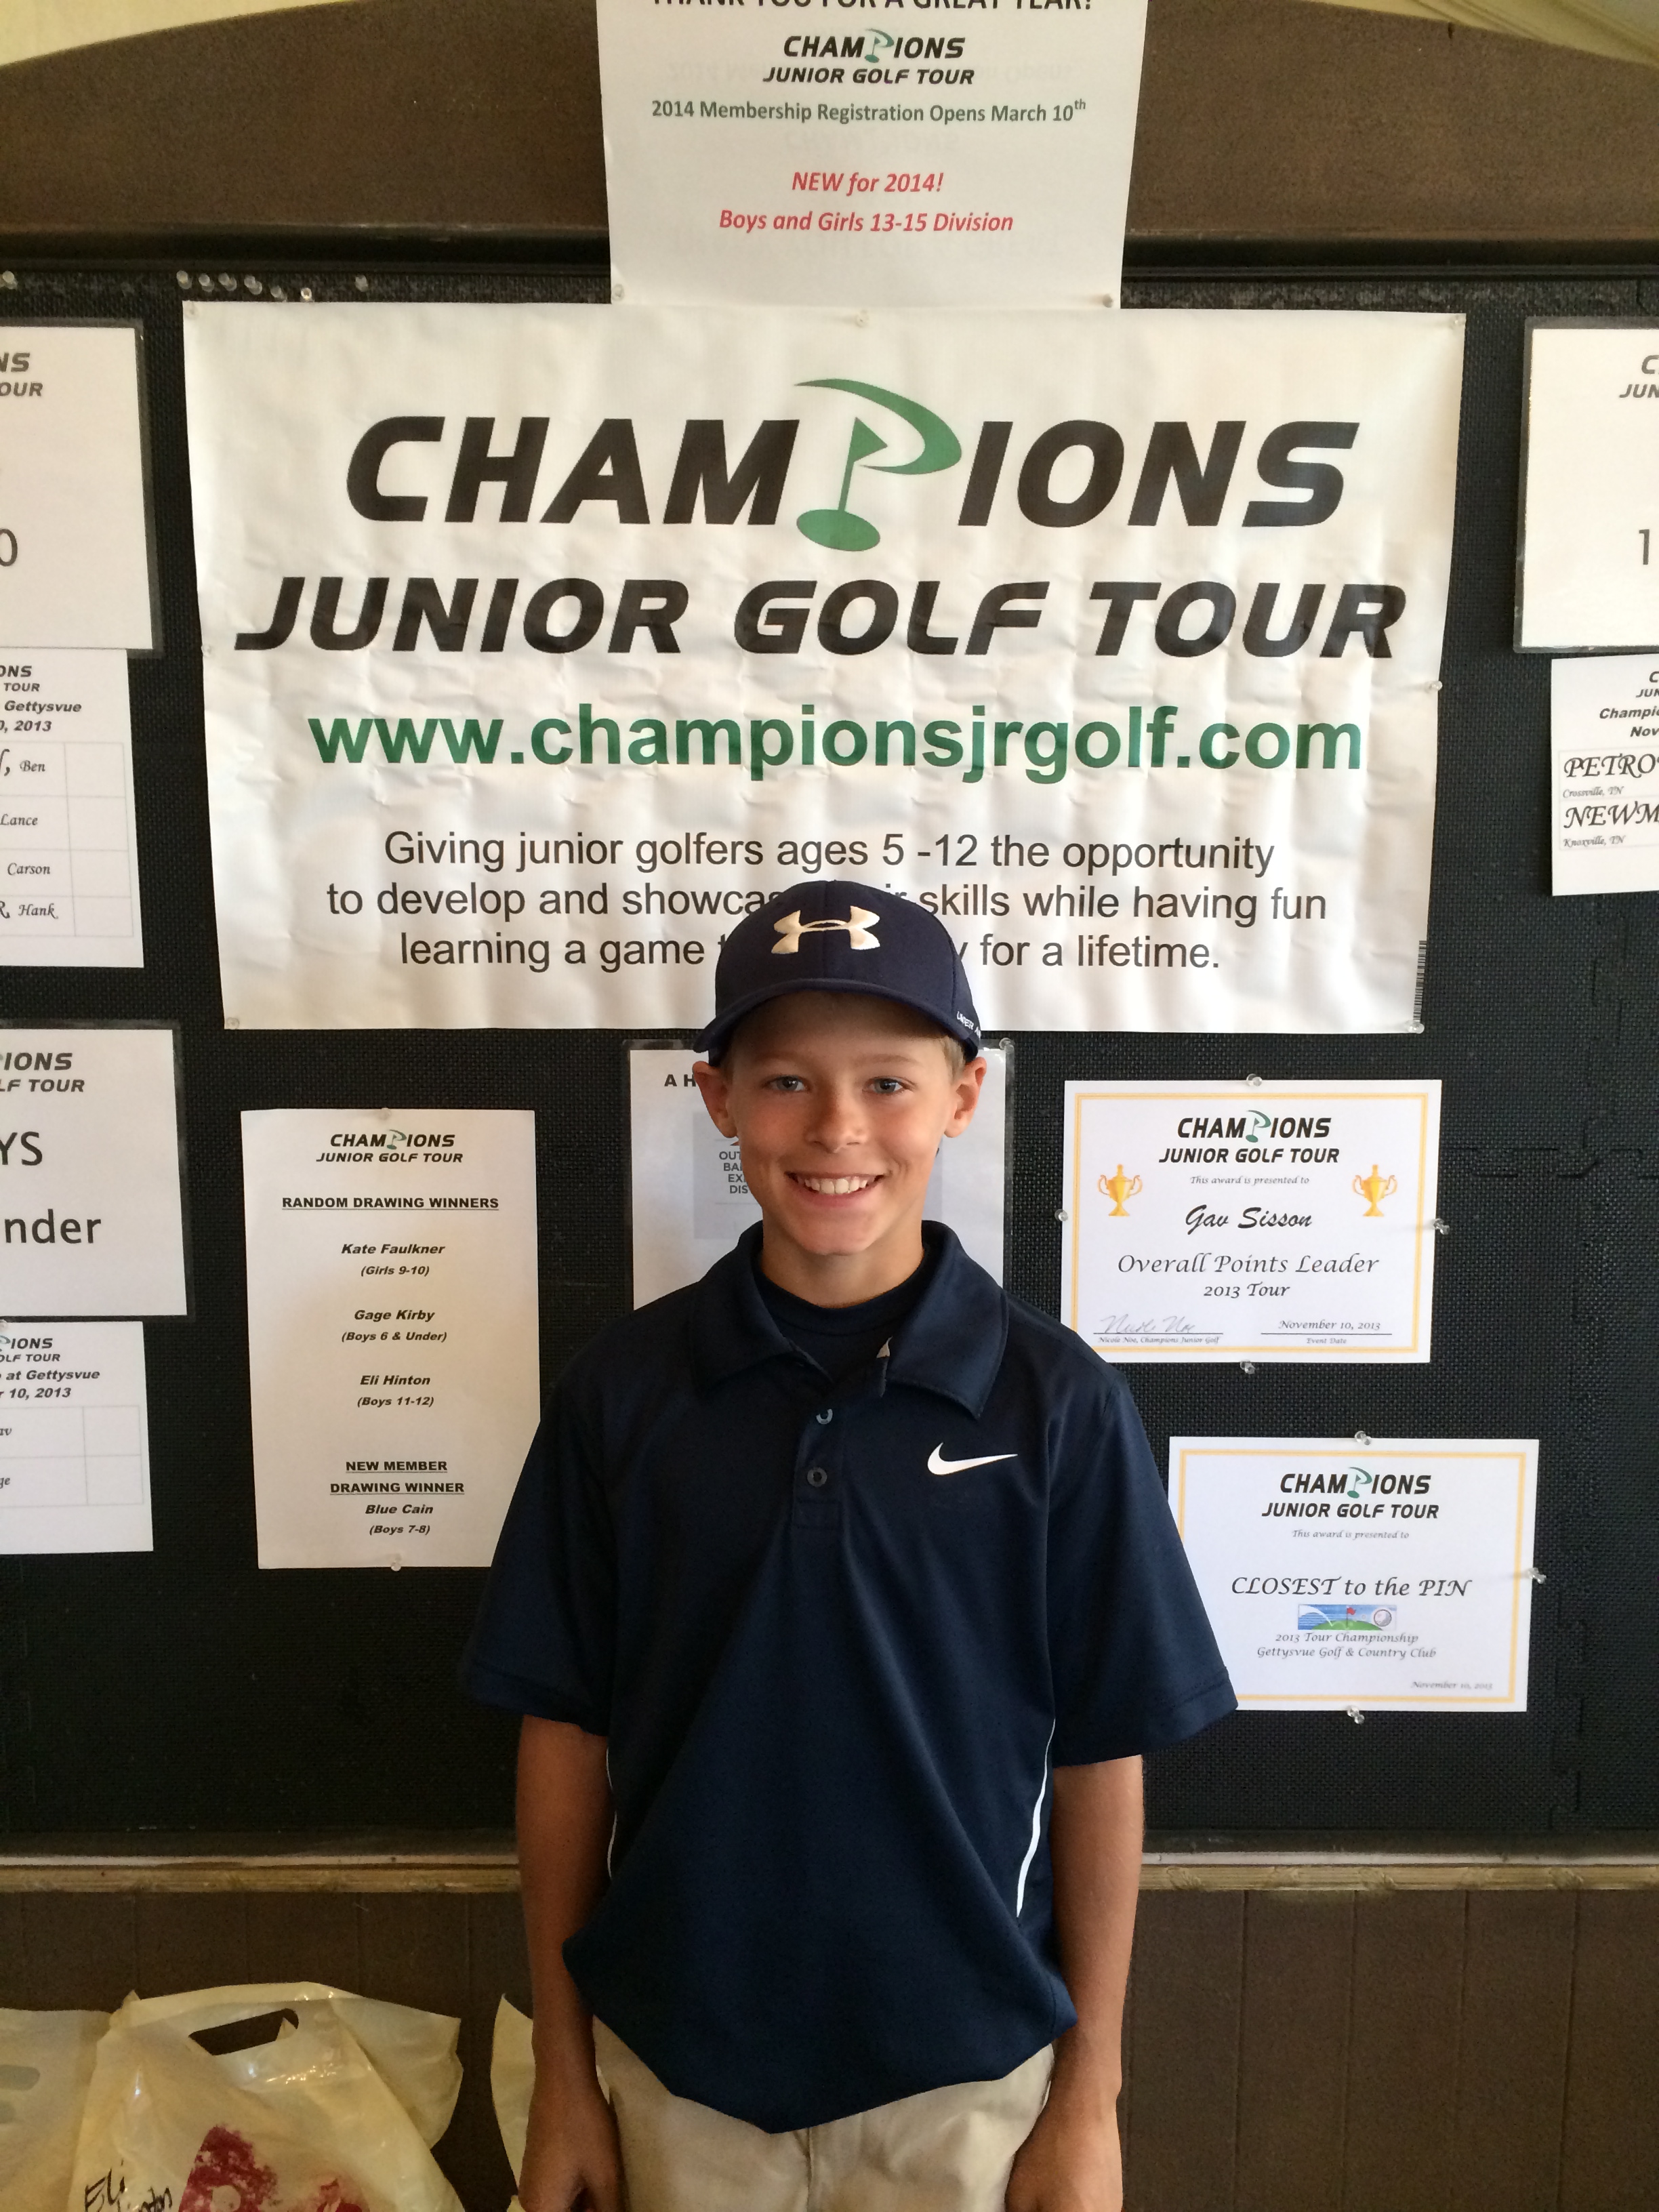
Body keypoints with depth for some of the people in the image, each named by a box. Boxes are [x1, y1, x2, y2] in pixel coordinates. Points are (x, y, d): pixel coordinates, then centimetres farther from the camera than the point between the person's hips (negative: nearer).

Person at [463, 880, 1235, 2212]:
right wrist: (563, 2076, 3)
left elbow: (1100, 1758, -5)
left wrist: (1089, 2099, 0)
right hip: (676, 2072, 1)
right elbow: (566, 1731, -2)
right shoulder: (623, 1389, -9)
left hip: (964, 2077, -1)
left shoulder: (1054, 1402, -12)